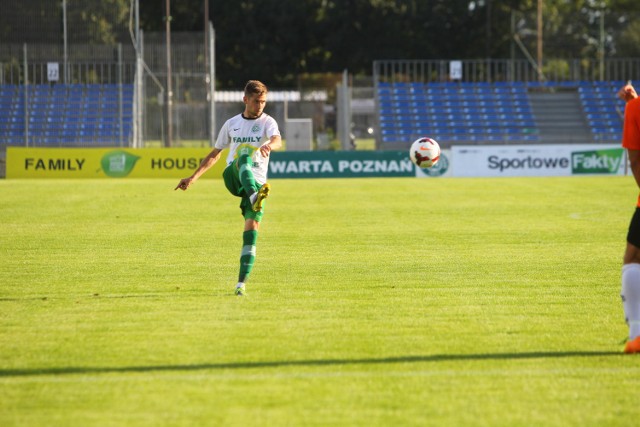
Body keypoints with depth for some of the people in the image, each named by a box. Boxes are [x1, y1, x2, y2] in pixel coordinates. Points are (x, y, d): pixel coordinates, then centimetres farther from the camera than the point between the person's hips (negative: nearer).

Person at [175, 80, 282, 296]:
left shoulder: (267, 122, 6)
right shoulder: (232, 124, 16)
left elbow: (277, 140, -18)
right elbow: (214, 155, 26)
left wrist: (269, 145, -43)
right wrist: (193, 177, 21)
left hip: (256, 182, 0)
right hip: (232, 177, 1)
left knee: (252, 228, -14)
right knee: (244, 155, -34)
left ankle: (241, 283, -11)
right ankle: (255, 197, -64)